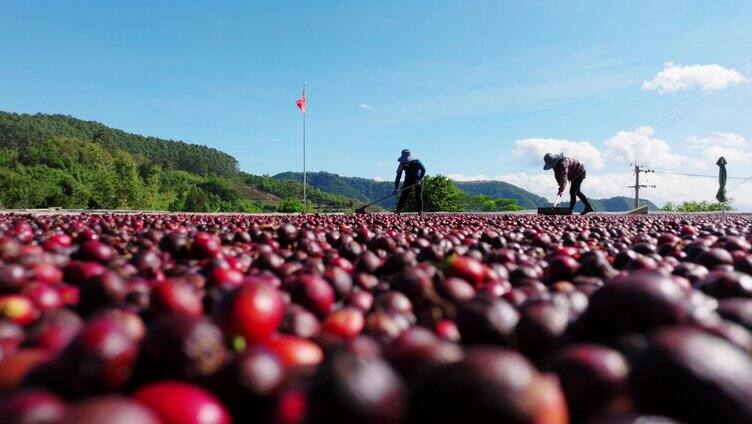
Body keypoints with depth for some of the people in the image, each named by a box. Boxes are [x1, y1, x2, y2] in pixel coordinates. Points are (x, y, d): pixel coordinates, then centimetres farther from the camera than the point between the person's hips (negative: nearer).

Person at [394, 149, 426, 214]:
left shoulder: (416, 162, -23)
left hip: (418, 180, -2)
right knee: (403, 195, -8)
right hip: (408, 180, 2)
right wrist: (396, 188, -21)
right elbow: (398, 176, -15)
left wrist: (419, 180, -40)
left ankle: (420, 211, 5)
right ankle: (398, 210, -10)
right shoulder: (402, 164, -16)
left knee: (418, 196, -5)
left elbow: (423, 170, -28)